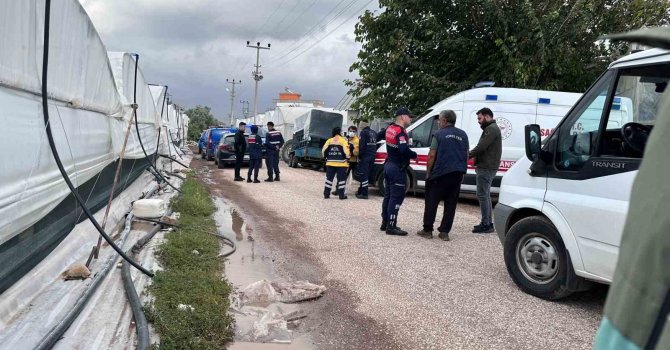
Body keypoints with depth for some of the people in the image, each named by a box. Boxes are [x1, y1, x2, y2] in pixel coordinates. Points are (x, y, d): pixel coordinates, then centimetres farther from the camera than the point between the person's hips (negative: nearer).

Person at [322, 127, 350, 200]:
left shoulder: (329, 140, 8)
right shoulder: (343, 140, -3)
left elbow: (324, 150, 5)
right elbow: (346, 151, -12)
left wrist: (326, 157, 17)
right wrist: (347, 157, 2)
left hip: (330, 163, 3)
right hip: (341, 163, -3)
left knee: (329, 178, 9)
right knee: (341, 179, 2)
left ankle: (326, 194, 10)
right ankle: (341, 195, 2)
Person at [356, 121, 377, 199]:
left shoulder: (363, 132, -8)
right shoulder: (374, 133, 16)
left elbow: (361, 145, -14)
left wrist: (359, 156, -8)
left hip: (365, 156, -8)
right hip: (372, 156, 8)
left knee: (363, 175, -6)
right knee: (368, 174, 12)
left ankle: (364, 194, -8)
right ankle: (360, 191, 21)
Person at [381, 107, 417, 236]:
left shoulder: (390, 129, 9)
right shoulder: (401, 132, -19)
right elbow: (404, 150, -31)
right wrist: (415, 155, -13)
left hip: (389, 165, 10)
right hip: (397, 168, -9)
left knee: (388, 195, 15)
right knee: (396, 198, -6)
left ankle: (385, 223, 23)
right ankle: (391, 227, -5)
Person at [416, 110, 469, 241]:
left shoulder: (439, 134, -4)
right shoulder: (463, 135, 11)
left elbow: (432, 155, -8)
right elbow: (466, 155, 15)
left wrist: (428, 172, 0)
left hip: (440, 173, -4)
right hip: (457, 174, 5)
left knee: (431, 202, 6)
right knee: (451, 203, 9)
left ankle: (427, 230, 10)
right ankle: (444, 232, 10)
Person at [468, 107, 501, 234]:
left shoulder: (492, 129, -12)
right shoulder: (490, 128, 22)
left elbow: (481, 146, -20)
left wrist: (468, 156, -11)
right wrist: (477, 161, 5)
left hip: (486, 168, -11)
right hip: (486, 167, 11)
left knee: (482, 195, -9)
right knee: (485, 195, 15)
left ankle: (486, 224, -6)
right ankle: (488, 223, 22)